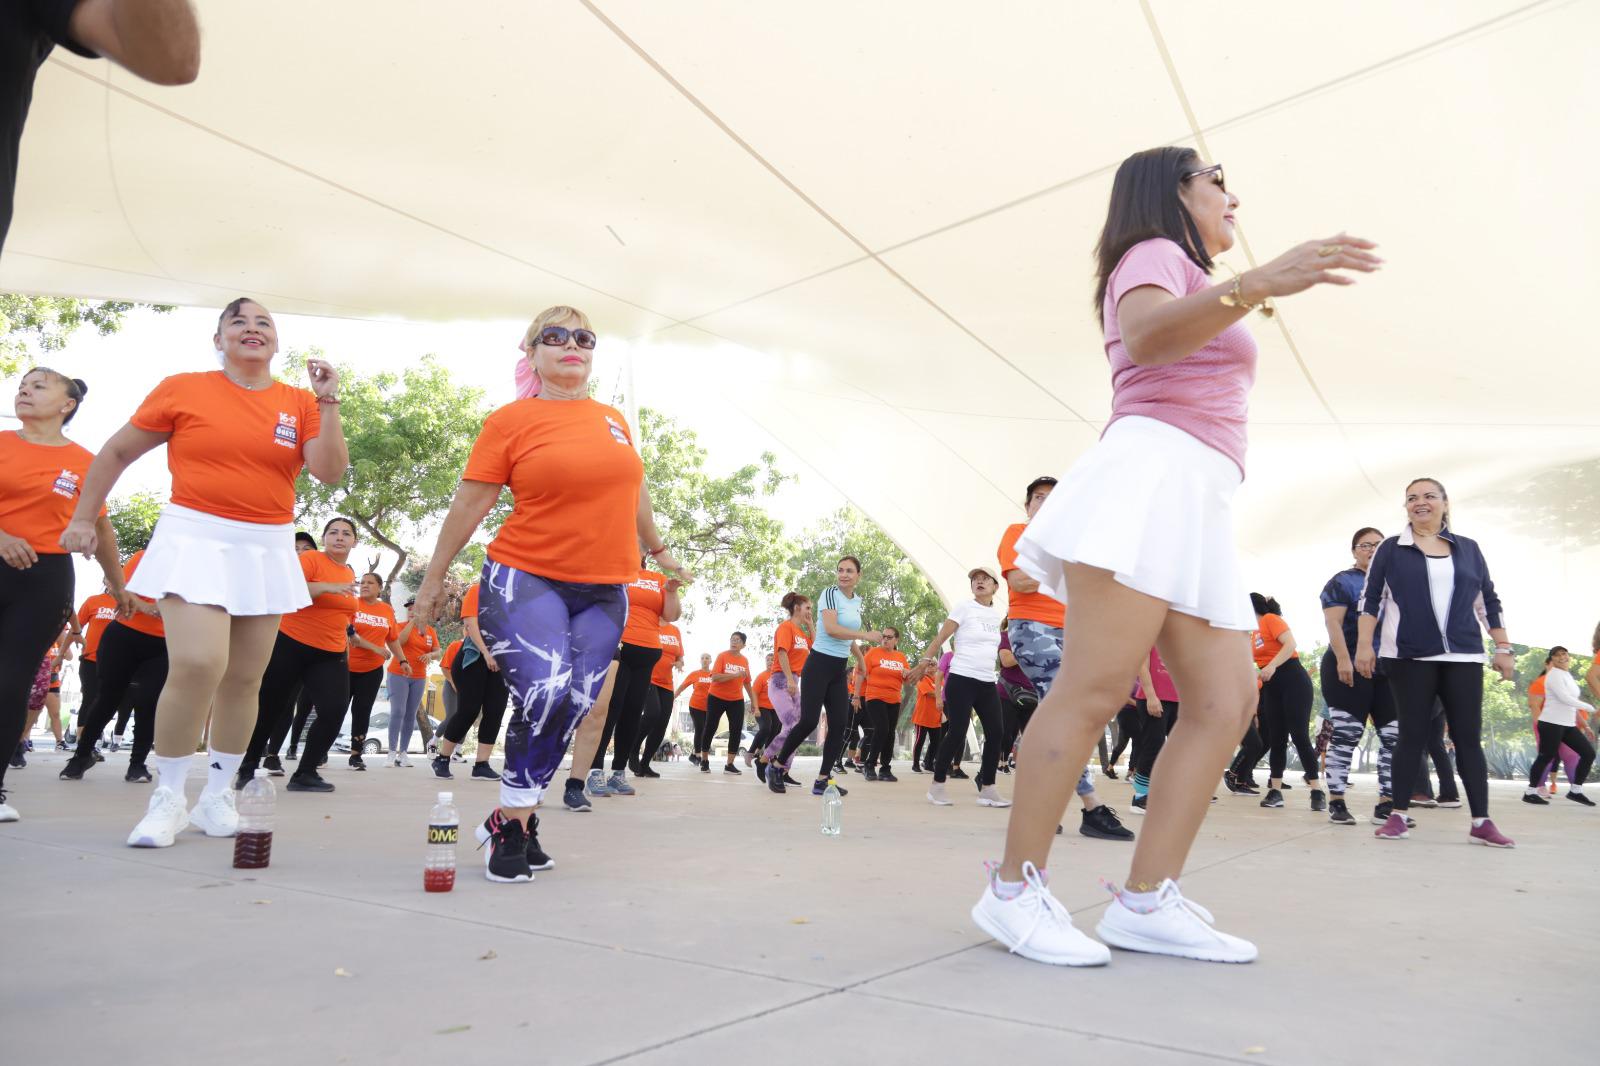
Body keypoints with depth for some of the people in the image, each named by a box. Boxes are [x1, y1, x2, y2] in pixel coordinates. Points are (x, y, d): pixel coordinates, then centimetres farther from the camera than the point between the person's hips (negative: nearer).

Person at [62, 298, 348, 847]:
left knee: (243, 678, 5)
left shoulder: (300, 403, 6)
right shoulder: (183, 389, 2)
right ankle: (167, 796, -1)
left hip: (268, 550, 3)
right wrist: (83, 518, 11)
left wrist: (327, 401, -10)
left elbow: (330, 470, -5)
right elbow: (115, 453, 11)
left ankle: (216, 794, 21)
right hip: (196, 540, -3)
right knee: (197, 664, -19)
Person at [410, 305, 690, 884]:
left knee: (572, 710, 0)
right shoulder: (510, 421, -1)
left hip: (605, 591, 5)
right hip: (526, 581, -4)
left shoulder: (613, 419, 11)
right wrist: (433, 579, 4)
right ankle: (510, 823, 1)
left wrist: (659, 552, 34)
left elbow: (634, 492, 25)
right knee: (543, 696, -19)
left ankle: (517, 817, 17)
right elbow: (469, 505, 1)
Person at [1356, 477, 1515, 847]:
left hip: (1463, 657, 2)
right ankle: (1398, 816, 6)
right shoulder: (1391, 549, 5)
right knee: (1412, 734, 0)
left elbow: (1488, 601, 14)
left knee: (1469, 737, 2)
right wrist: (1364, 645, -5)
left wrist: (1503, 646, 9)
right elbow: (1370, 600, 3)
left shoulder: (1468, 549, 12)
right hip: (1409, 657, -2)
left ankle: (1481, 823, 7)